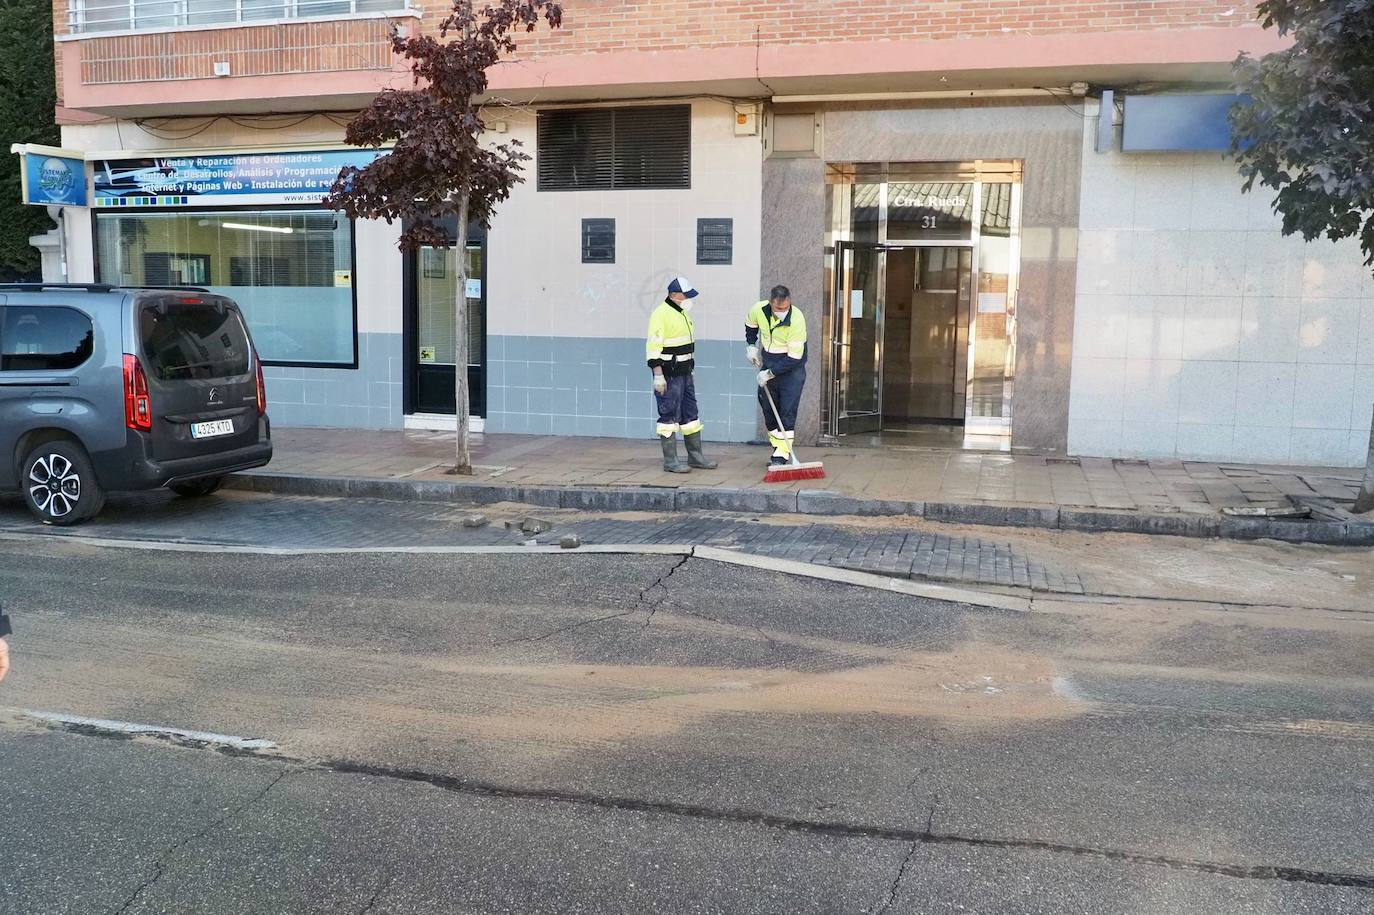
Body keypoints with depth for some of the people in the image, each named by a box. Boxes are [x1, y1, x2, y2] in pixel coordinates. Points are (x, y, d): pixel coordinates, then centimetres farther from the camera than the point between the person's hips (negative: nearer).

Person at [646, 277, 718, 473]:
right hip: (668, 375, -10)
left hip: (685, 373, 10)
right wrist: (658, 375, -24)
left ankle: (695, 455, 22)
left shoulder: (682, 313, 15)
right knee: (669, 416, -4)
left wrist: (690, 368, 24)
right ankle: (670, 461, 2)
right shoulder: (661, 314, -15)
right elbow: (653, 347, -20)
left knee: (690, 413, 14)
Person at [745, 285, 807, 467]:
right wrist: (750, 345, 4)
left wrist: (770, 373, -22)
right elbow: (750, 326, 14)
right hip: (767, 366, 5)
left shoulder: (797, 319, -27)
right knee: (768, 409, 9)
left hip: (791, 368, -5)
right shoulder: (759, 310, -14)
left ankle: (783, 454, -9)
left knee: (788, 411, -11)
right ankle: (777, 447, 22)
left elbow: (794, 357, -25)